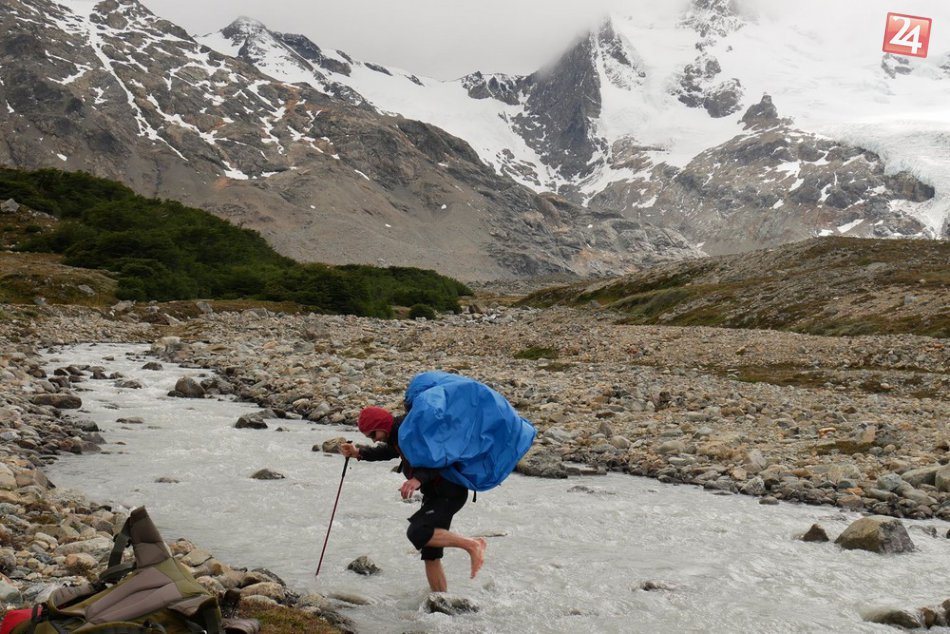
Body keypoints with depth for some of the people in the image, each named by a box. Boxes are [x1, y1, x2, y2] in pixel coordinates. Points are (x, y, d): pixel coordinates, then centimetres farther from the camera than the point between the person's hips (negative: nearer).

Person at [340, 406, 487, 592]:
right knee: (430, 554, 9)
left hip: (450, 491, -10)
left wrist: (419, 478, -41)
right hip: (435, 494, 10)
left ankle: (472, 544, -18)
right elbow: (388, 451, 32)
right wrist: (359, 453, 19)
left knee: (417, 533, -25)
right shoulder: (397, 435, 9)